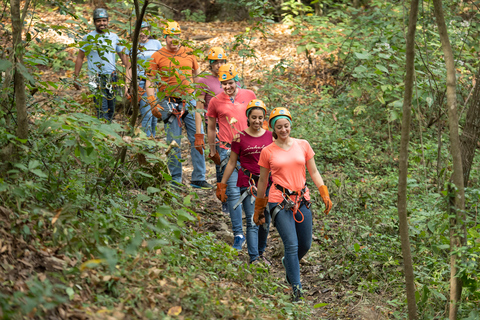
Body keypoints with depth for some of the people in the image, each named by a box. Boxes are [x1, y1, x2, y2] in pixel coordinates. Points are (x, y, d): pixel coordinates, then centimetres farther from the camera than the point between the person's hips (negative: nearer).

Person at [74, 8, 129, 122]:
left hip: (112, 77, 4)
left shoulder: (114, 37, 8)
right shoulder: (89, 38, -2)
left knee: (111, 110, 9)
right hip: (96, 77, -4)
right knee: (102, 109, -13)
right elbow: (80, 57, 2)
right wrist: (76, 78, -3)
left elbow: (122, 54, 16)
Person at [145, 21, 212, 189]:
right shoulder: (157, 56, 1)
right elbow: (149, 82, 2)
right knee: (173, 142, 2)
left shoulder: (189, 54, 9)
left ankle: (198, 178, 6)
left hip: (189, 101, 2)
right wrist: (153, 103, -9)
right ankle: (176, 179, 12)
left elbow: (197, 75, 20)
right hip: (169, 103, -2)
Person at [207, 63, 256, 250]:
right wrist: (212, 151, 14)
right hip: (228, 150, -2)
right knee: (233, 191, -6)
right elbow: (211, 128, 11)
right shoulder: (215, 101, 1)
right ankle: (238, 234, -2)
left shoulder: (249, 96, 5)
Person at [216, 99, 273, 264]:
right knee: (252, 223, -10)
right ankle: (253, 259, -8)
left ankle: (261, 254, 29)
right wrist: (222, 185, 2)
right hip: (247, 183, -4)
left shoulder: (270, 136, 4)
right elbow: (232, 163, 2)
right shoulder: (240, 137, -4)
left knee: (265, 222, 11)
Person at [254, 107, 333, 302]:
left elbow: (313, 172, 12)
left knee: (305, 245, 8)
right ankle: (296, 288, -8)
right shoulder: (268, 152, 2)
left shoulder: (303, 145, 7)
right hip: (279, 202, -3)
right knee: (292, 245, -13)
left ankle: (288, 263, 41)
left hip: (302, 201, 3)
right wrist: (258, 209, 13)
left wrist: (325, 194, 1)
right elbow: (263, 181, 9)